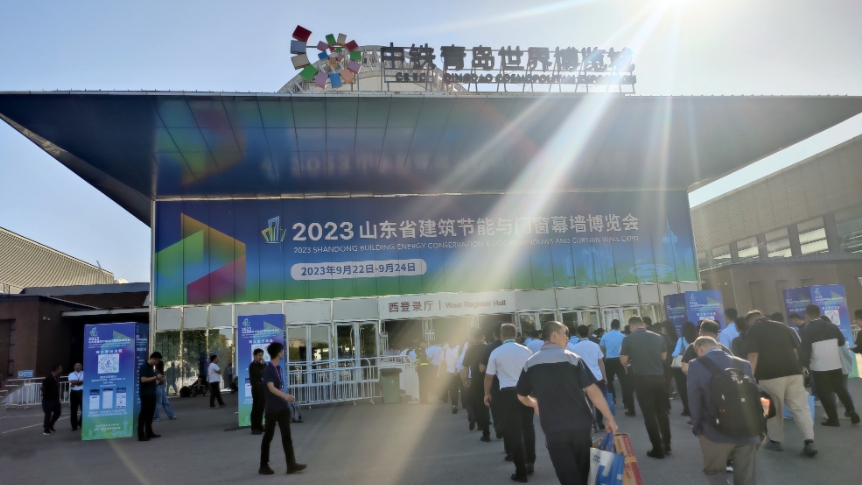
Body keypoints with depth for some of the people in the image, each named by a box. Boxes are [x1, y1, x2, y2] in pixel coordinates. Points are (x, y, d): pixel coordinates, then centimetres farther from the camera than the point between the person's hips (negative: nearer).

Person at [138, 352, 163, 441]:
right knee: (143, 413, -6)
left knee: (150, 413, 13)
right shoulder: (143, 367, -12)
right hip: (145, 394, -9)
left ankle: (149, 432, 22)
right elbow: (143, 380, -23)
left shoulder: (151, 367, 16)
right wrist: (156, 377, -19)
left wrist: (158, 379, 9)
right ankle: (141, 435, -4)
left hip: (152, 393, 9)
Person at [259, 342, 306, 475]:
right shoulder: (267, 369, -14)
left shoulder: (278, 367, 10)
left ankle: (291, 464, 5)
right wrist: (285, 395, -39)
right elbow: (271, 388, -25)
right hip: (272, 408, -7)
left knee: (286, 435, 4)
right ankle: (263, 466, 17)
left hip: (283, 407, 7)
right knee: (268, 436, 5)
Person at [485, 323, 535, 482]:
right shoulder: (526, 350, 3)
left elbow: (489, 376, 3)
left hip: (507, 393, -3)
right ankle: (529, 463, 28)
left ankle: (521, 471, 8)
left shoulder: (496, 353, -3)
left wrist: (487, 394, 18)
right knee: (527, 427, 21)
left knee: (513, 431, 4)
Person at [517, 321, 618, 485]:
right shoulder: (572, 358, -7)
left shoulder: (531, 363, 0)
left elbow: (521, 396, 11)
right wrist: (609, 418, -2)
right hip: (580, 425, 0)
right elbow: (593, 391, -11)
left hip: (553, 429, 0)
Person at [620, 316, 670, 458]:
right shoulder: (658, 337, 3)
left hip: (642, 379, -4)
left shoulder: (628, 339, -8)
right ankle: (666, 444, 26)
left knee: (649, 414, 3)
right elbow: (663, 357, 13)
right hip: (659, 377, 4)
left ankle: (658, 449, 6)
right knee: (662, 411, 18)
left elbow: (623, 361, -5)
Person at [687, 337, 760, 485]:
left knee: (714, 472, 20)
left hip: (715, 433, -3)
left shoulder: (696, 365, -6)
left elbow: (694, 400, -7)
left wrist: (697, 427, 7)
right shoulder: (744, 364, 5)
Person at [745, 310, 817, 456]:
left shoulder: (752, 331, 1)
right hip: (793, 372, 5)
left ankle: (775, 441, 16)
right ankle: (809, 442, -2)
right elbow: (794, 350, 20)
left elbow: (753, 356, -9)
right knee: (800, 407, 6)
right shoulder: (782, 327, 18)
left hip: (770, 375, -4)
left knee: (773, 409, 8)